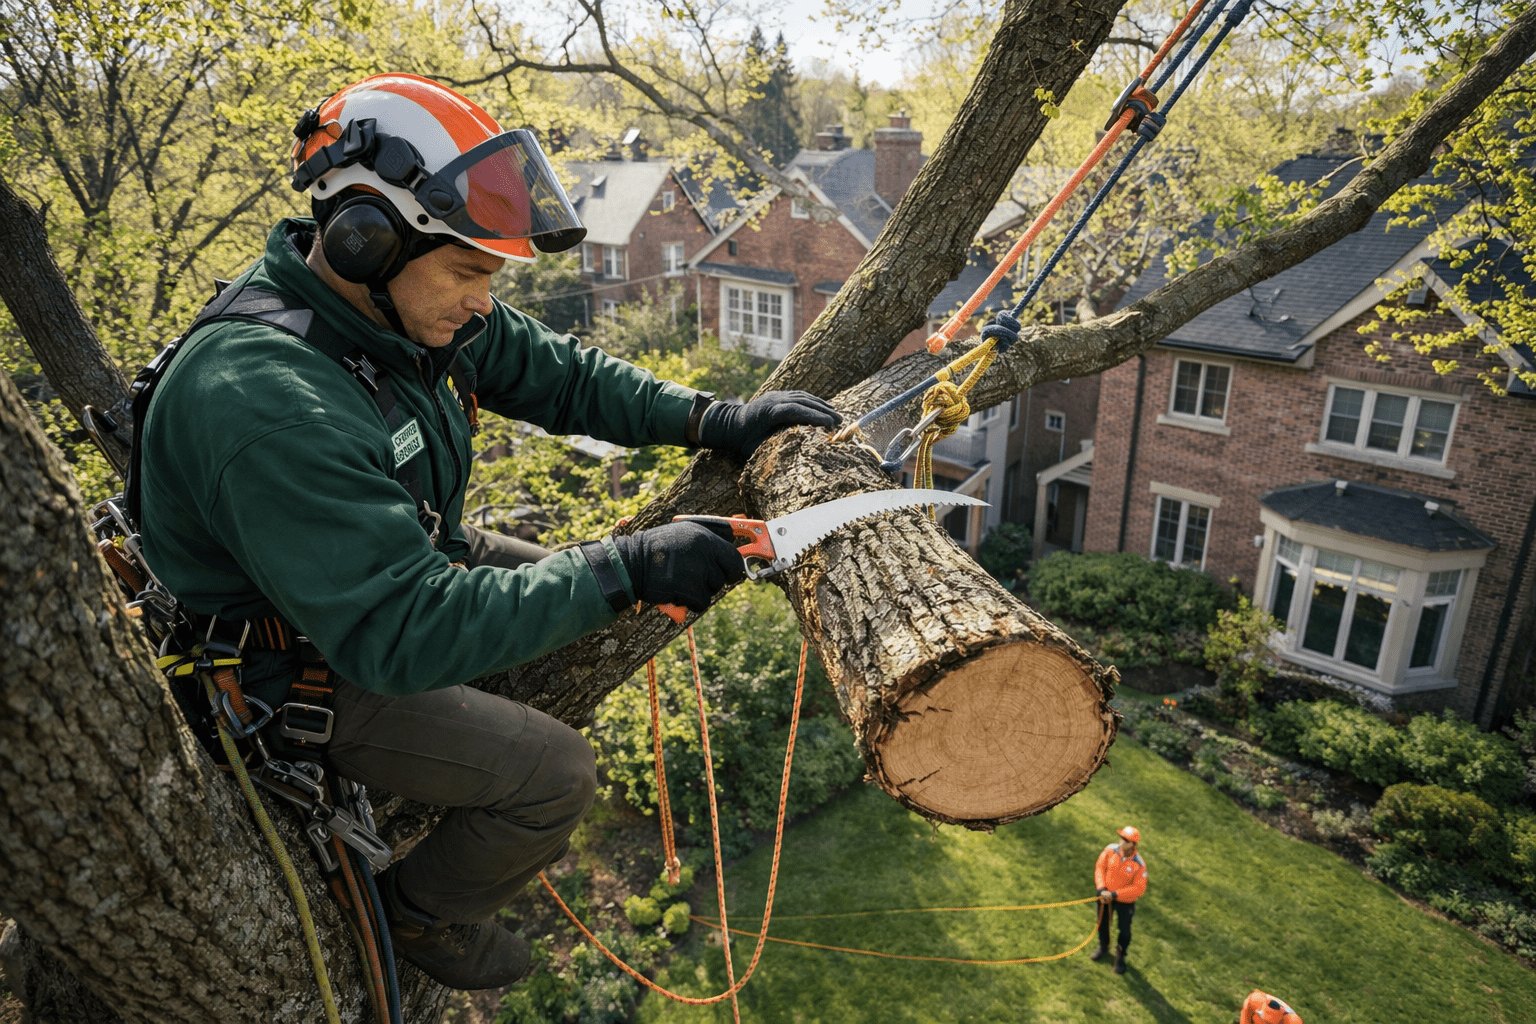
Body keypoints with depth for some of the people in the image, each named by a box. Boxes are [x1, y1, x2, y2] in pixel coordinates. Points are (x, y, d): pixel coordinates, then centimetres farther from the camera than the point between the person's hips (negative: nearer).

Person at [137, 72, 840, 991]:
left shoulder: (409, 302, -12)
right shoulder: (267, 401, -38)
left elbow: (556, 372, -2)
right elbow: (399, 633, -40)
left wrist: (715, 419, -13)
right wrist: (627, 567, -40)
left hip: (411, 561, 8)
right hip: (315, 672, -8)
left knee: (591, 613, 12)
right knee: (556, 773, -14)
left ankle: (509, 818, 35)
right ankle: (426, 908, 19)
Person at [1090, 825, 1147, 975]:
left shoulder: (1138, 864, -28)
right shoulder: (1110, 850, -21)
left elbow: (1139, 888, -24)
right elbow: (1099, 867, -12)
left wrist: (1114, 894, -25)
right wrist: (1102, 890, -22)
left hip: (1125, 901, -3)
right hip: (1106, 895, 3)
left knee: (1124, 930, 14)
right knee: (1102, 923, 23)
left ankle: (1120, 956, 44)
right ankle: (1103, 947, 54)